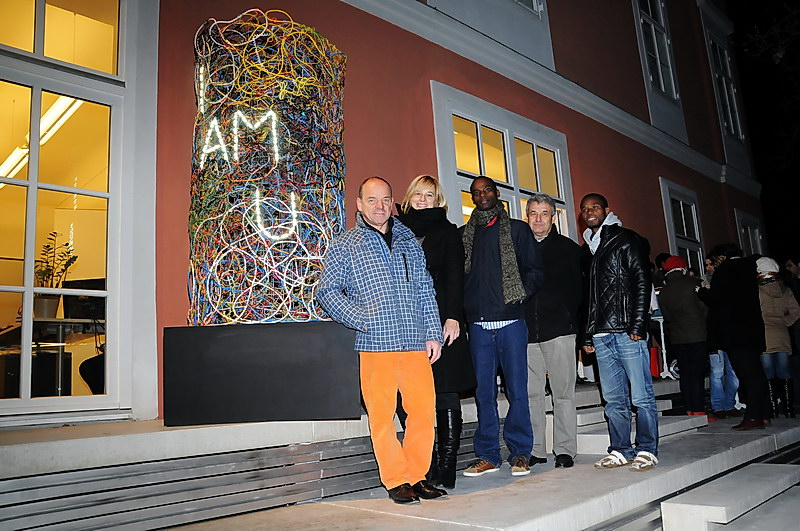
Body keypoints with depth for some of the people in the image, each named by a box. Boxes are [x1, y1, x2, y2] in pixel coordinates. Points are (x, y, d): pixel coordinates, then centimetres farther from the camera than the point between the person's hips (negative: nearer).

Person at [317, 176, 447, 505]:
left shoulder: (409, 242, 17)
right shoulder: (344, 245, 7)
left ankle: (418, 476, 17)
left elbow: (426, 291, 16)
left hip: (416, 343, 3)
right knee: (382, 415, 0)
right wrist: (363, 320, -10)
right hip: (376, 345, -3)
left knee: (424, 410, 2)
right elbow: (327, 291, 1)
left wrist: (433, 334, 8)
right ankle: (397, 481, 14)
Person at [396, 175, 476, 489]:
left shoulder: (447, 231, 9)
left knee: (446, 391, -3)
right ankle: (428, 467, 6)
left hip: (441, 319, -3)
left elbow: (455, 275, -1)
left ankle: (446, 468, 3)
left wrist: (452, 317, -13)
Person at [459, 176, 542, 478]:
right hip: (478, 324, 2)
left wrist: (519, 295, -8)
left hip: (511, 321, -2)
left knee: (517, 390, 2)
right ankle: (487, 456, 14)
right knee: (484, 392, 6)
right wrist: (466, 303, -2)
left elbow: (534, 270, 5)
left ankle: (520, 453, 12)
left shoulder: (517, 229, 9)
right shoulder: (463, 234, 14)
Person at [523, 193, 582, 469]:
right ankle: (535, 451, 13)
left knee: (563, 392, 2)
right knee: (530, 394, 5)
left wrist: (570, 320, -4)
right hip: (526, 332, 2)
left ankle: (565, 450, 10)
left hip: (559, 331, -2)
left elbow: (579, 289, 6)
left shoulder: (568, 248, 8)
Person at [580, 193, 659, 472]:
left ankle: (647, 450, 8)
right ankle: (621, 450, 15)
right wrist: (587, 335, 14)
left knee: (641, 395, -2)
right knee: (614, 398, 8)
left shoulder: (626, 240, 4)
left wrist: (637, 324, -14)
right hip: (601, 334, 6)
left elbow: (642, 282, -5)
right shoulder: (587, 249, 21)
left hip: (628, 332, -6)